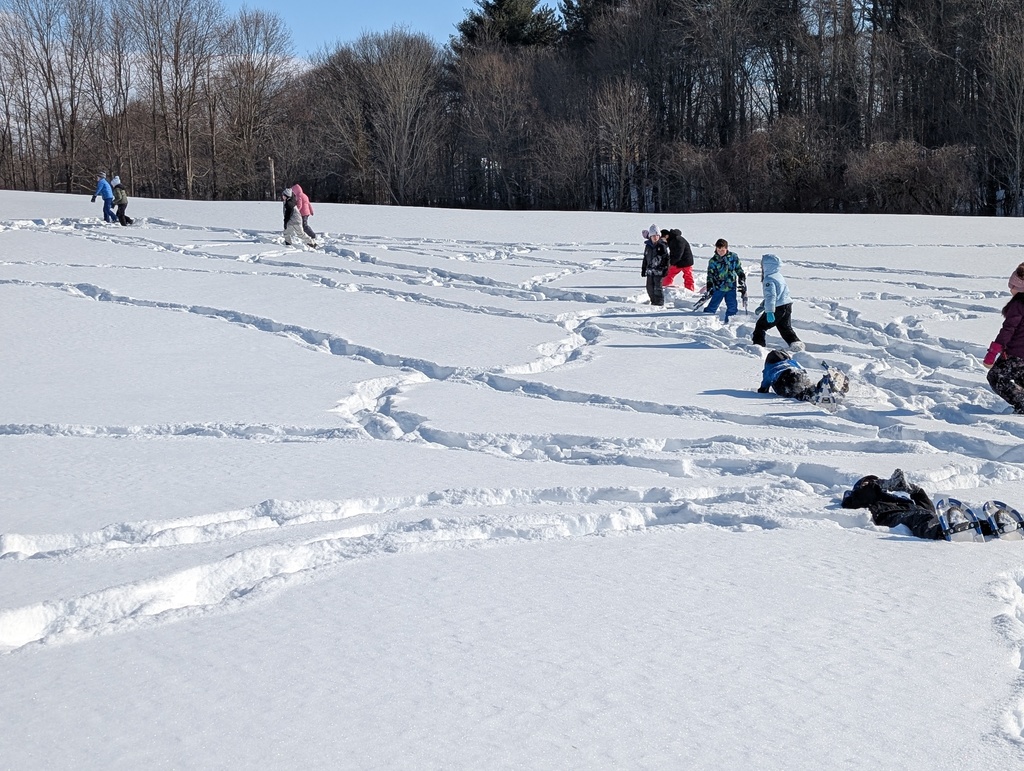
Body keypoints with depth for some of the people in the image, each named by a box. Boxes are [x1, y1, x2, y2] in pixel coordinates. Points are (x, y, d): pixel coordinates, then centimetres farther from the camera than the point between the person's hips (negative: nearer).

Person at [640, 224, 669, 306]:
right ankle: (653, 302, 20)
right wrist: (643, 269, 17)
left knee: (658, 288, -8)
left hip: (659, 270, -5)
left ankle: (660, 303, 1)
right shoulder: (648, 246, 9)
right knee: (650, 288, 7)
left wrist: (665, 269, -9)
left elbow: (666, 258, -4)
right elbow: (645, 258, 17)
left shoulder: (662, 246, -6)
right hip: (650, 270, 5)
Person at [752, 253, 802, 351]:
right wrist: (763, 306, 34)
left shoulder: (769, 279, -16)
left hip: (777, 308, -9)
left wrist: (769, 311, -32)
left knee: (760, 326, 3)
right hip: (787, 306, 9)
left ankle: (759, 344, 1)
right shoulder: (779, 276, 16)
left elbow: (770, 296, -27)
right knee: (786, 328, 19)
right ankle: (795, 343, 10)